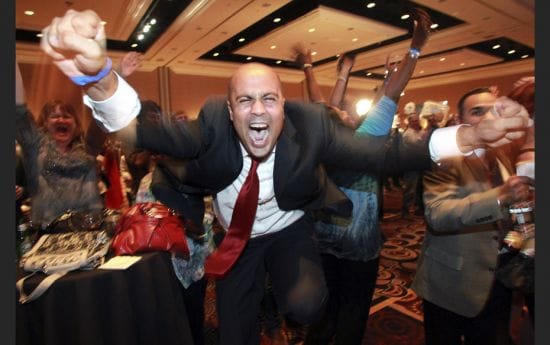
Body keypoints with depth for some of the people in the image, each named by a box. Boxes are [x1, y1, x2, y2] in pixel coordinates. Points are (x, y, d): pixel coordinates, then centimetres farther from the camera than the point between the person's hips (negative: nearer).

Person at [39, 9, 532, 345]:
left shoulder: (310, 125, -25)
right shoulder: (212, 127, -25)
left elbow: (381, 156, -31)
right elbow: (137, 129, -37)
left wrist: (472, 135, -44)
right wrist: (97, 74, -58)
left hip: (291, 232, -1)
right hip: (236, 240, 2)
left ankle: (296, 286, 14)